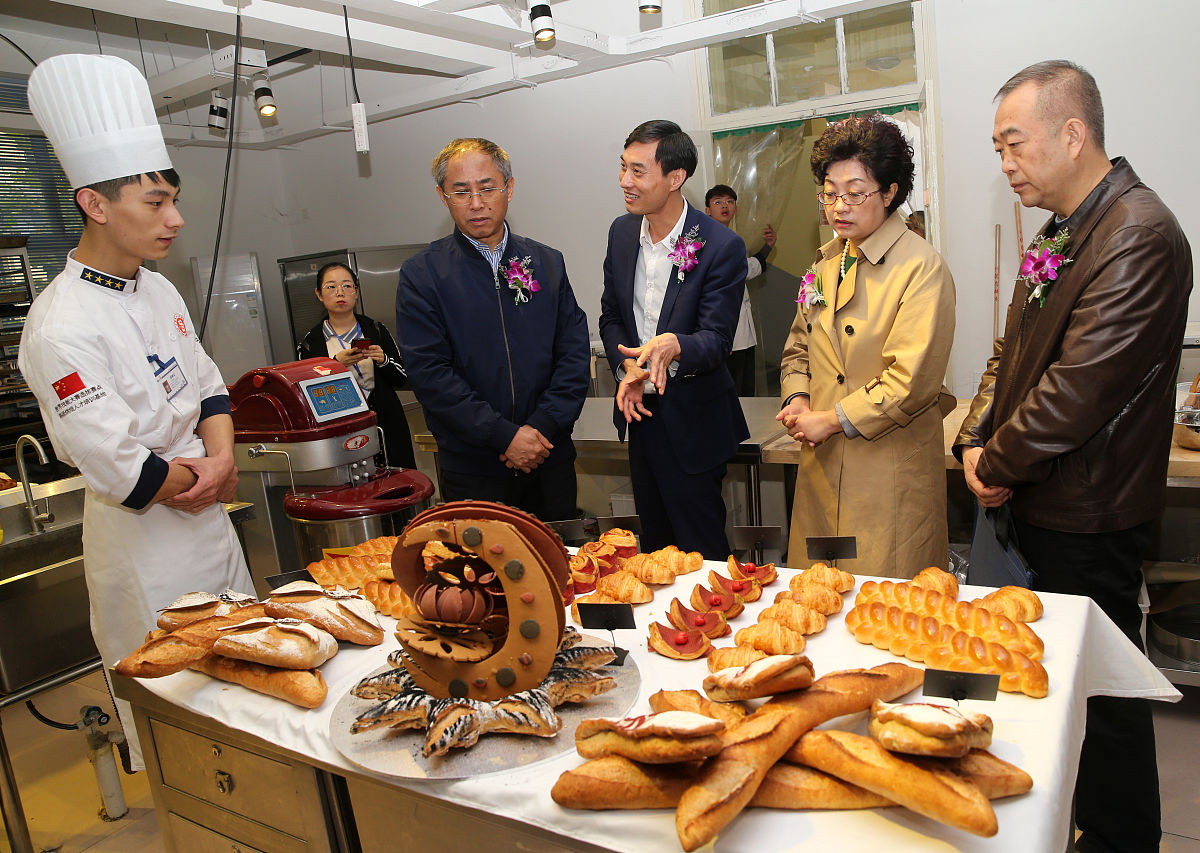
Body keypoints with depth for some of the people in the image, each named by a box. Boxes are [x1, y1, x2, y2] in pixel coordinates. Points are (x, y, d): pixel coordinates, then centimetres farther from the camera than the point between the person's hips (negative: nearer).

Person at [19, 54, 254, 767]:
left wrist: (222, 454, -10)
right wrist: (207, 480, -11)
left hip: (209, 520, 8)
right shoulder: (61, 327, -23)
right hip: (144, 542, -8)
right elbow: (123, 472, -26)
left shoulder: (158, 290, 3)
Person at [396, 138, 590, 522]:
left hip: (551, 459, 3)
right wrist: (505, 435, -16)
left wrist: (543, 426, -11)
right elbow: (428, 372, -11)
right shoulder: (420, 274, -3)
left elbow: (575, 353, 2)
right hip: (472, 469, -2)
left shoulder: (548, 262, 6)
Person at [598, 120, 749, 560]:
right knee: (653, 544, 22)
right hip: (640, 410, 6)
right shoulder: (622, 232, 2)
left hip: (692, 422, -5)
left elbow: (716, 339, -19)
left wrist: (673, 345, -41)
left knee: (701, 551, 7)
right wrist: (626, 367, -9)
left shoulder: (722, 246, -17)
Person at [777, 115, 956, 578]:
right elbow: (799, 345, 18)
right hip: (822, 466, 6)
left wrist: (833, 419, -13)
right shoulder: (827, 262, 11)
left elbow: (911, 380, -18)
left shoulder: (922, 269, -12)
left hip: (891, 467, -6)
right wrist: (797, 397, -1)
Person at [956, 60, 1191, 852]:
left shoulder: (1138, 236, -20)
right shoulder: (1061, 235, 11)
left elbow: (1080, 387, -25)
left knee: (1102, 683, 7)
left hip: (1088, 519, -9)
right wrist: (975, 442, 0)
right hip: (1040, 504, 9)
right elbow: (1015, 352, 14)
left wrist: (997, 467, -13)